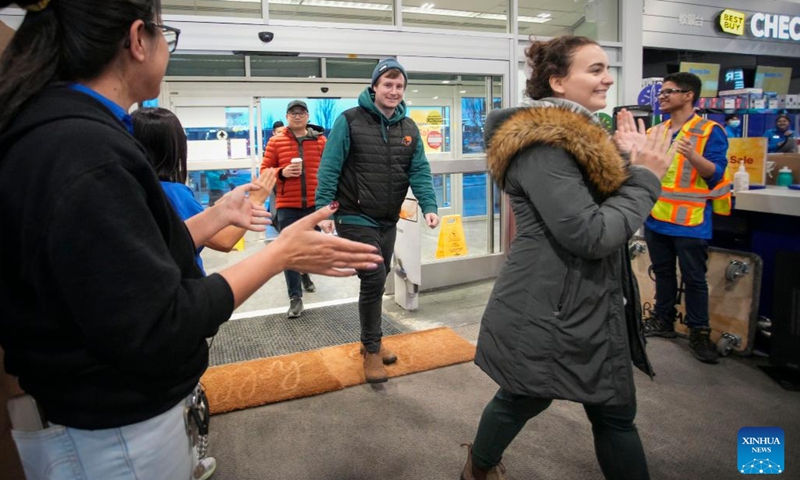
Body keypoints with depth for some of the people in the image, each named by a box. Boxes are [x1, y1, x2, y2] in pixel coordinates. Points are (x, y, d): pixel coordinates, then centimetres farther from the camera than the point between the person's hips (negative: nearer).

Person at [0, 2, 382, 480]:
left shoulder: (64, 133, 3)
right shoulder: (81, 150, -28)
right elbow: (157, 332, -27)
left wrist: (220, 215, 13)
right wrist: (281, 254, -22)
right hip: (117, 434, -9)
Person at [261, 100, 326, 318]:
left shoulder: (320, 140, 4)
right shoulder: (275, 141, 2)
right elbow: (264, 170, 4)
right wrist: (282, 173, -16)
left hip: (314, 204, 2)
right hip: (287, 205, -1)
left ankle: (305, 274, 46)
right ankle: (295, 297, 4)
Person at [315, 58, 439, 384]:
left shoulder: (409, 128, 7)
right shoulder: (350, 121, -9)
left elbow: (419, 171, 1)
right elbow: (329, 169, -11)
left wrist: (428, 206, -13)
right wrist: (324, 210, -18)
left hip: (388, 221, 6)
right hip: (355, 219, -6)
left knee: (377, 280, 15)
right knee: (374, 279, -9)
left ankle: (371, 341, 33)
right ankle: (372, 350, 10)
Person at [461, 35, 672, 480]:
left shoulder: (579, 133, 11)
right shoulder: (541, 144, -21)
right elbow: (592, 235, -25)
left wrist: (629, 161, 8)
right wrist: (645, 177, -14)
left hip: (593, 304, 10)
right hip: (549, 309, -10)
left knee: (616, 412, 19)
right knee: (521, 400, 12)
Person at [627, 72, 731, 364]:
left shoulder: (709, 131, -5)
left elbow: (716, 175, -13)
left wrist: (692, 156, -29)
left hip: (690, 221, -5)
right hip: (656, 217, 6)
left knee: (694, 279, 3)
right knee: (662, 273, 15)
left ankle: (699, 332, 16)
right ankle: (663, 320, 29)